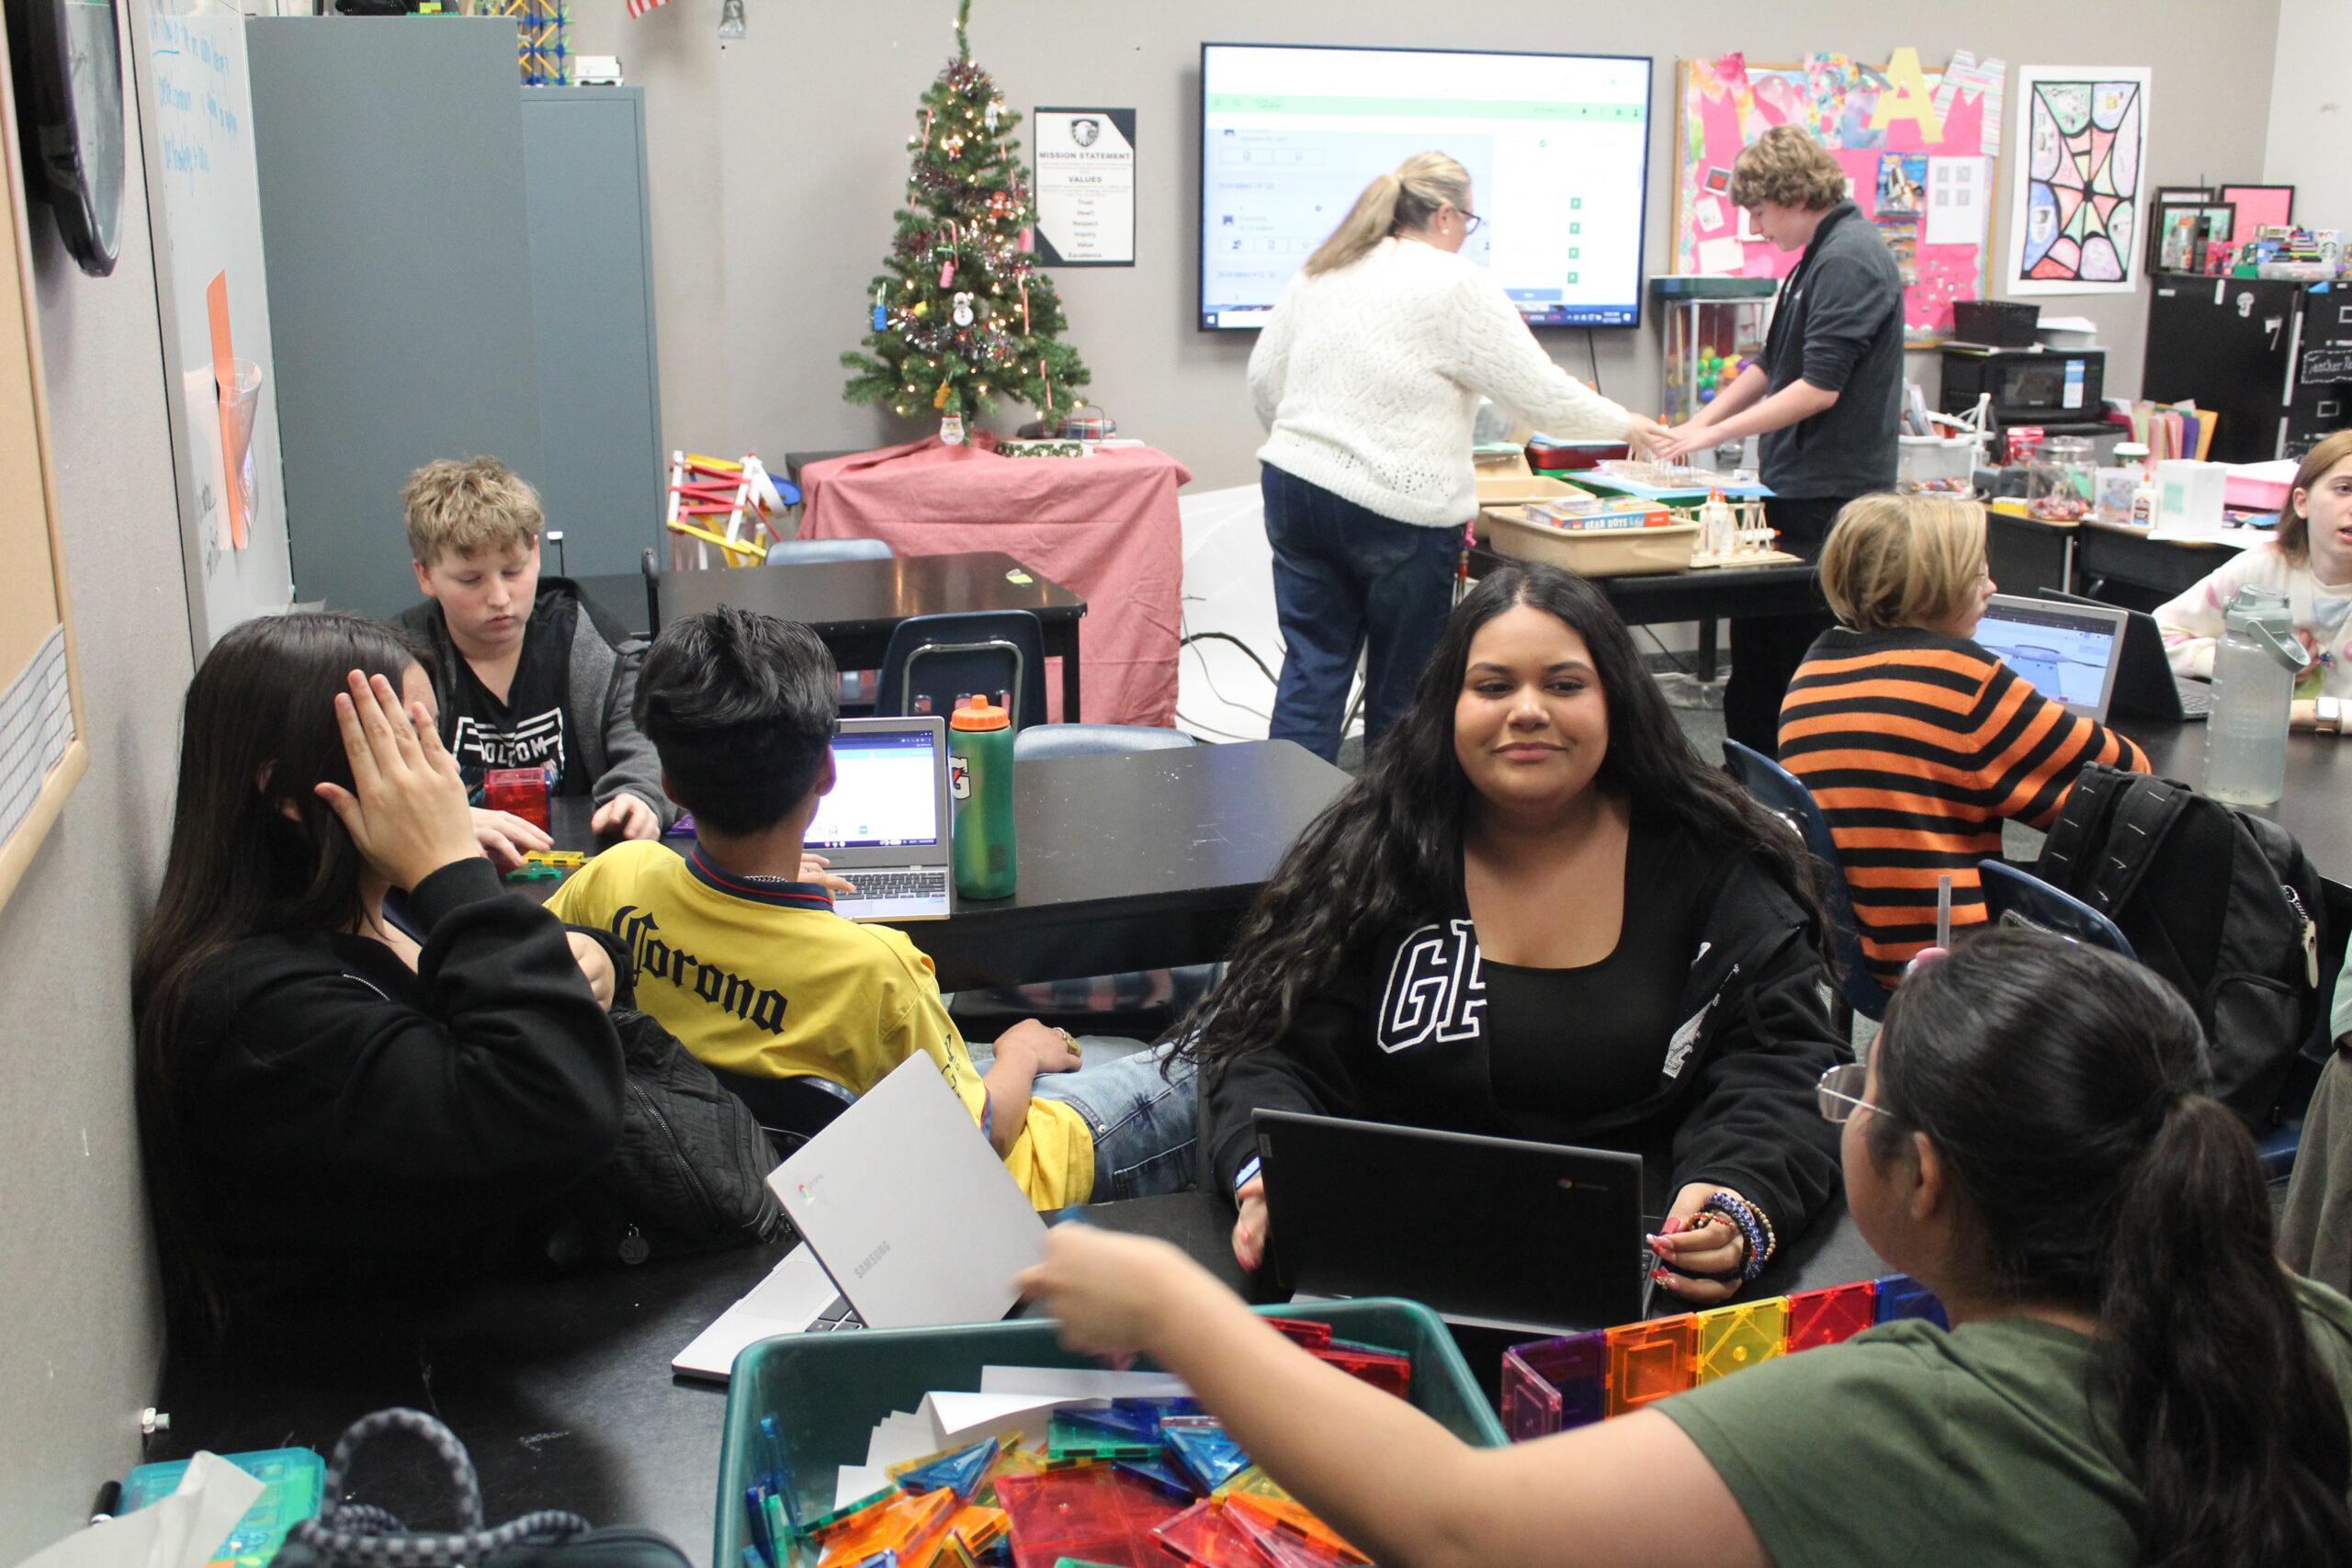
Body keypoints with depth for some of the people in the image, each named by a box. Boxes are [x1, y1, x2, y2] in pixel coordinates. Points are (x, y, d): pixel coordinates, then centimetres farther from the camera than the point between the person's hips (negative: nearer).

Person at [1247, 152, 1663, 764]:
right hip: (1398, 508, -6)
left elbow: (1264, 380, 16)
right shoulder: (1458, 287, -7)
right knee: (1402, 688, 8)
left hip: (1293, 486, 6)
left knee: (1312, 666, 9)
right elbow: (1543, 397, -5)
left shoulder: (1320, 271, 11)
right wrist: (1623, 424, 11)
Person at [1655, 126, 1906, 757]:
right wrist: (1694, 426, 14)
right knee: (1756, 647, 14)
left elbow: (1819, 387, -22)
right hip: (1796, 488, 10)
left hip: (1826, 499, -10)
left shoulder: (1849, 260, -16)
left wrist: (1713, 434, -17)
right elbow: (1772, 365, 23)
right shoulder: (1824, 255, 16)